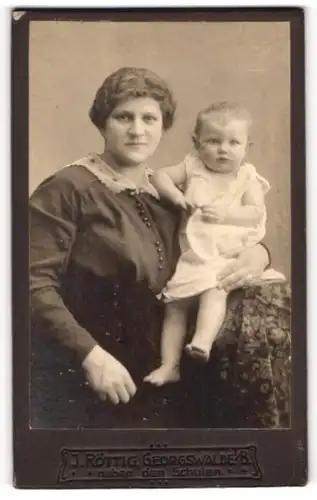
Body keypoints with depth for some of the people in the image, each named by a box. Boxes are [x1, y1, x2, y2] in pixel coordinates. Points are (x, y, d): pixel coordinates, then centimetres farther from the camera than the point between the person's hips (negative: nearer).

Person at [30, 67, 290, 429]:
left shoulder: (167, 196, 6)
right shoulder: (69, 189, -11)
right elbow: (35, 282, -16)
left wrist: (258, 252, -5)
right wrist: (90, 354, -24)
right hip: (78, 382, -5)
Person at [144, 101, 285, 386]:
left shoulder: (247, 177, 3)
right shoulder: (192, 169, 10)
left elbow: (257, 213, -7)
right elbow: (160, 176, 6)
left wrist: (225, 214, -21)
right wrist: (176, 195, -12)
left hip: (231, 255, -3)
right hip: (193, 256, 4)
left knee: (214, 289, -33)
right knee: (175, 304, 0)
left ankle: (202, 342, -45)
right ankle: (170, 365, 5)